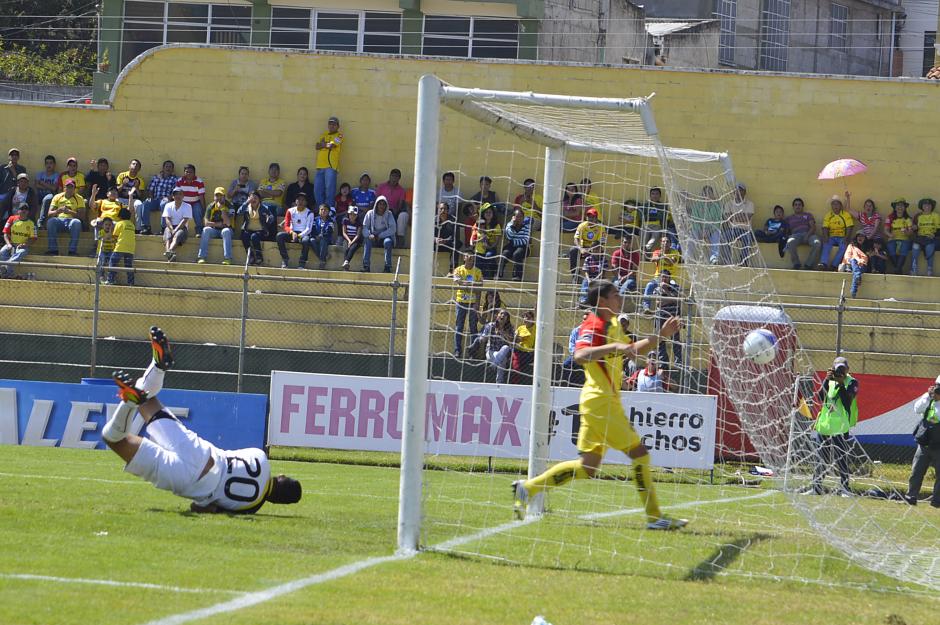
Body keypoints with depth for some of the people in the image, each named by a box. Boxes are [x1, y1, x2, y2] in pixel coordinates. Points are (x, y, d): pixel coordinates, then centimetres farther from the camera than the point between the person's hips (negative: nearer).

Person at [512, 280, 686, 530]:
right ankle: (654, 517, -3)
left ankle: (527, 488, 12)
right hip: (600, 401, -10)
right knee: (638, 452, -7)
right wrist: (614, 347, -38)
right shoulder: (595, 326, -13)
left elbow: (633, 350, 31)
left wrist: (661, 335, 21)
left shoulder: (612, 325, 18)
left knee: (587, 467, 10)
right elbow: (580, 355, -31)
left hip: (601, 403, 10)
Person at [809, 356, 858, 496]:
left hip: (841, 427, -5)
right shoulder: (829, 381, 12)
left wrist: (841, 384, -23)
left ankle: (844, 488, -3)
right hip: (824, 425, 5)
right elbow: (820, 398, -3)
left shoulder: (852, 383, 0)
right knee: (820, 459, 9)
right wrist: (827, 381, -13)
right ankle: (816, 488, 15)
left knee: (841, 459, -7)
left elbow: (847, 401, -16)